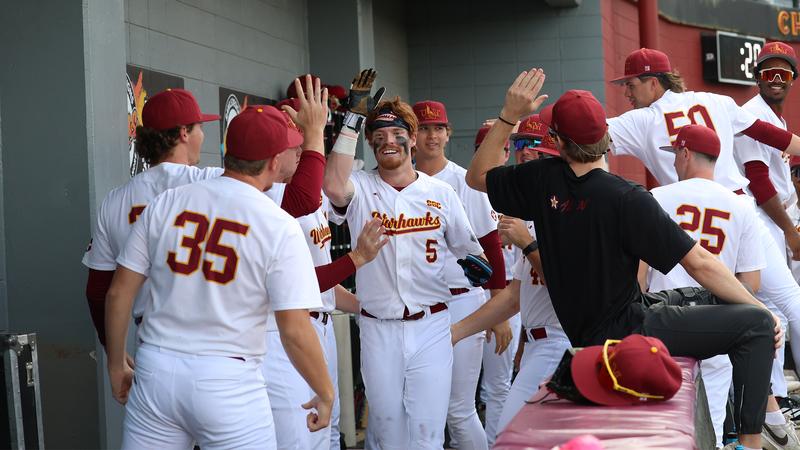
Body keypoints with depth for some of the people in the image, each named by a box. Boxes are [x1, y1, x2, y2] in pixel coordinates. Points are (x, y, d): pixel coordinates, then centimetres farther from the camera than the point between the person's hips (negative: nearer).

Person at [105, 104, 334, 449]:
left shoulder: (166, 203, 2)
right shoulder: (280, 227, -9)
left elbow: (119, 293, 5)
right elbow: (295, 332, -11)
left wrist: (116, 366, 18)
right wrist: (325, 394, 3)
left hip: (155, 371, 4)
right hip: (229, 382, -4)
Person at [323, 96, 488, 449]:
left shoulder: (441, 193, 6)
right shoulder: (359, 188, 0)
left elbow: (468, 249, 12)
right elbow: (333, 186, -24)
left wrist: (478, 266, -11)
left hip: (430, 327, 0)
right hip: (377, 330, 0)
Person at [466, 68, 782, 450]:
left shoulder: (542, 180, -6)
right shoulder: (627, 199, -22)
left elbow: (477, 176, 14)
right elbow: (698, 263, -18)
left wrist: (509, 115, 8)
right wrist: (759, 307, -6)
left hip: (586, 335, 7)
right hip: (626, 334, -7)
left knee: (714, 299, 24)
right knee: (758, 323, -6)